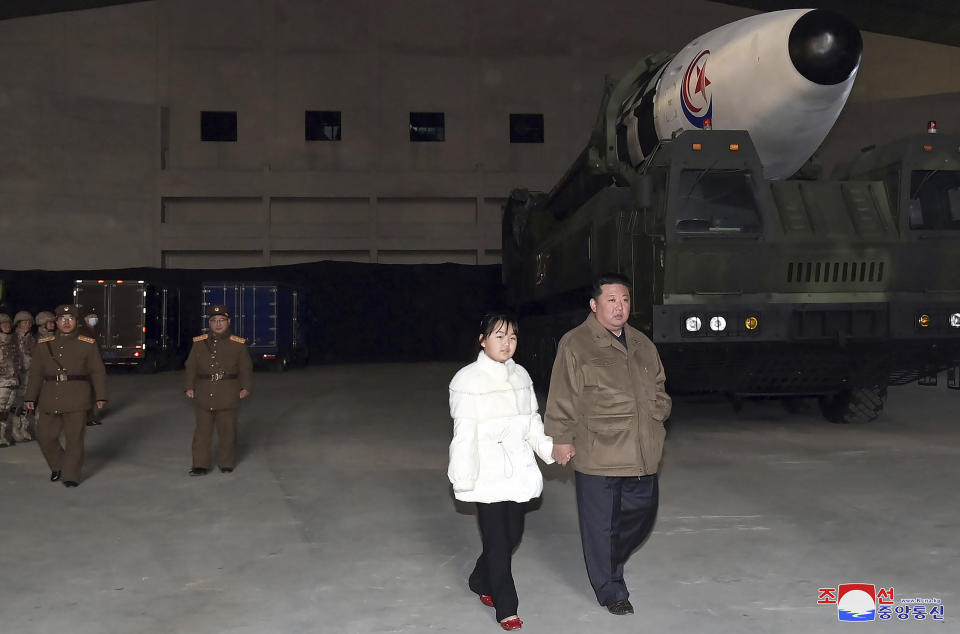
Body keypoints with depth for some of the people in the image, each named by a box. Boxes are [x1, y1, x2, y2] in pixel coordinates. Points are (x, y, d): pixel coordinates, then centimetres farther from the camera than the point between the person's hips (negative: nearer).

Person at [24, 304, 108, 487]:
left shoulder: (88, 345, 4)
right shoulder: (43, 344, 10)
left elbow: (98, 372, 3)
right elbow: (36, 373, 11)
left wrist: (101, 396, -5)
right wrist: (30, 397, 6)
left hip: (76, 402, -3)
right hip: (49, 401, 3)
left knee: (74, 438, -1)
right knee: (45, 437, 6)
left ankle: (71, 475, 11)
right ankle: (57, 466, 30)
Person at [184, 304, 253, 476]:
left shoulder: (238, 344, 3)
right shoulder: (199, 343, 6)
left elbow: (246, 368, 5)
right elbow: (191, 367, 7)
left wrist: (246, 387, -9)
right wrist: (190, 387, -5)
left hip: (227, 396, -1)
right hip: (203, 395, 1)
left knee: (227, 430, 5)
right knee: (202, 430, 2)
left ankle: (226, 463, 19)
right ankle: (200, 465, 9)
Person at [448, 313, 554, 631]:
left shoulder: (520, 375, 9)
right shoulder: (468, 379, -9)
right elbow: (464, 432, -11)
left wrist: (549, 448, 1)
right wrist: (463, 478, -14)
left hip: (517, 471, 6)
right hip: (488, 475, -6)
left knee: (513, 533, 13)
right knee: (497, 540, -3)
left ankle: (480, 582, 37)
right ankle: (506, 608, 10)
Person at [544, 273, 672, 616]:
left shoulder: (642, 344, 13)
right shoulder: (575, 344, -8)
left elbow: (658, 389, 24)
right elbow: (562, 398, -7)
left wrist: (657, 419, 14)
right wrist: (561, 438, -8)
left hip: (642, 455, 6)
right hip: (597, 456, -6)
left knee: (642, 515, 16)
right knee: (601, 526, 3)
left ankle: (610, 562, 42)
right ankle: (611, 592, 21)